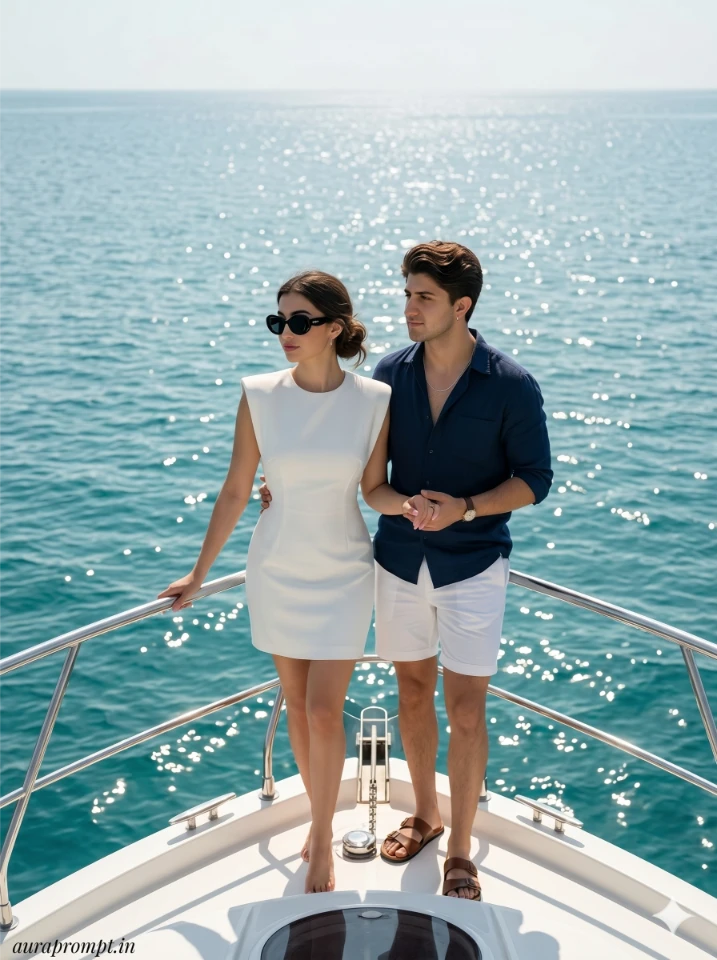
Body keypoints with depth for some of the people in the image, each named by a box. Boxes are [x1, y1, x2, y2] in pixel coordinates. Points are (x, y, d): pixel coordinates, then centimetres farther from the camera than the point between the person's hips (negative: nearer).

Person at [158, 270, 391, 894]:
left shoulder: (375, 400, -12)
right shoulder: (260, 396, -10)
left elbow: (374, 491, 0)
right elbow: (236, 491, -1)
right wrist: (199, 575, 4)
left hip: (344, 574, -1)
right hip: (276, 571, 2)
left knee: (324, 711, -2)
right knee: (297, 704, 14)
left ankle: (322, 839, 20)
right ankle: (321, 817, 36)